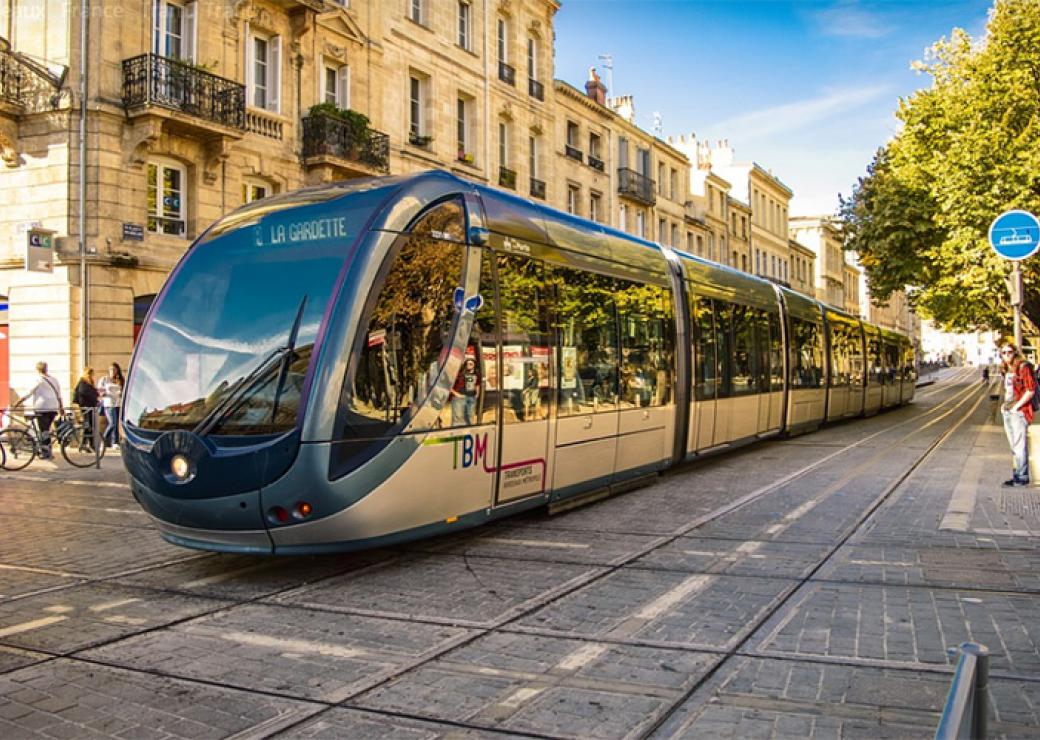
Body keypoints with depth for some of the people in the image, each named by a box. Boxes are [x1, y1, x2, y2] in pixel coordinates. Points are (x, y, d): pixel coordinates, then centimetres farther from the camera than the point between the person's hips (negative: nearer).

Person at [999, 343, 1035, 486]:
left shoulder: (1023, 368, -10)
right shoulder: (1006, 371, 13)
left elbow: (1030, 390, -15)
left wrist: (1017, 406, -15)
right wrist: (1004, 404, 12)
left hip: (1019, 412, -8)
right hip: (1007, 411, 8)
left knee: (1020, 445, -6)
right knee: (1014, 446, 13)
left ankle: (1022, 477, -2)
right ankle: (1018, 473, 19)